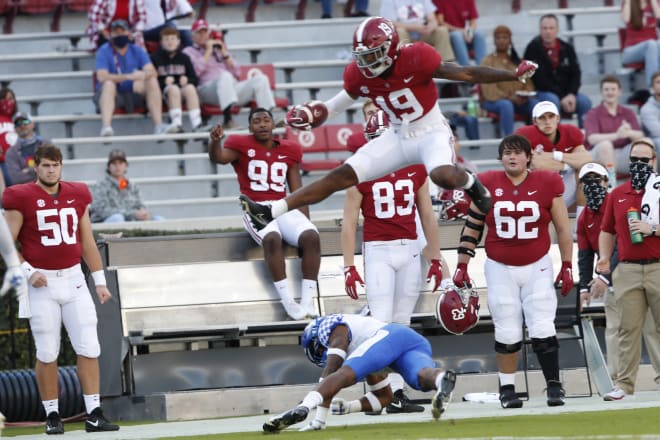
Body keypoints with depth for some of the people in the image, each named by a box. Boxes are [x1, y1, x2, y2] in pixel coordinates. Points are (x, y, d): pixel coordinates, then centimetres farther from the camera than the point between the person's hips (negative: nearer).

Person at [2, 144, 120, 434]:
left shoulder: (77, 196, 9)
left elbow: (87, 242, 16)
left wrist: (100, 281, 13)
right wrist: (28, 272, -16)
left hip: (73, 279, 4)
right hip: (42, 283, -4)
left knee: (89, 348, -2)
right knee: (47, 353, 1)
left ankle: (94, 414, 0)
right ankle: (52, 416, 10)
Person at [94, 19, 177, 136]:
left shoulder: (137, 51, 9)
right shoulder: (104, 51, -3)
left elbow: (152, 72, -6)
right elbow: (102, 77, -20)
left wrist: (144, 74, -33)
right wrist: (127, 76, -33)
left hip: (133, 95, 3)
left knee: (152, 81, -19)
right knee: (109, 84, -35)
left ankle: (158, 126, -31)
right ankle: (106, 126, -56)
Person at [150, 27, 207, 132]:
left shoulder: (184, 58, 16)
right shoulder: (156, 58, 6)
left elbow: (194, 79, 13)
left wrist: (187, 80, -8)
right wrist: (164, 81, -16)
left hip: (183, 87, 2)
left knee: (190, 88, -31)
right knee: (174, 89, -36)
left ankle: (196, 124, -41)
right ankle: (177, 123, -46)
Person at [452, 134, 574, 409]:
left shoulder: (547, 184, -3)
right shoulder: (488, 185, -2)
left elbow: (563, 229, 4)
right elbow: (472, 228, 6)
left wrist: (567, 266, 3)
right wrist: (462, 266, 4)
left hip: (537, 267, -1)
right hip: (500, 270, 1)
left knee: (543, 331, -7)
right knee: (507, 334, 3)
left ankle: (554, 386, 3)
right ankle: (507, 389, 13)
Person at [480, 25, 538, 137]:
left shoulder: (517, 61, 21)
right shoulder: (488, 62, 6)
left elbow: (528, 83, 14)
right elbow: (489, 91, -6)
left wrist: (527, 95, -11)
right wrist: (510, 98, -20)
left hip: (519, 100, 4)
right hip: (494, 101, -4)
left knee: (536, 104, -28)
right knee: (506, 105, -40)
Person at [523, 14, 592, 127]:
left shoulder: (566, 48, 10)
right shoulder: (533, 49, -6)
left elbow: (576, 74, 7)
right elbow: (539, 80, -12)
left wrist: (572, 95, -13)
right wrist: (562, 97, -17)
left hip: (567, 94, 4)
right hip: (543, 92, -4)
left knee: (584, 101, -22)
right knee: (553, 101, -36)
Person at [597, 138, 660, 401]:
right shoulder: (617, 195, 15)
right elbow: (607, 231, 22)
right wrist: (604, 258, 9)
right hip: (627, 269, 3)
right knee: (628, 329, 0)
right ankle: (624, 385, -1)